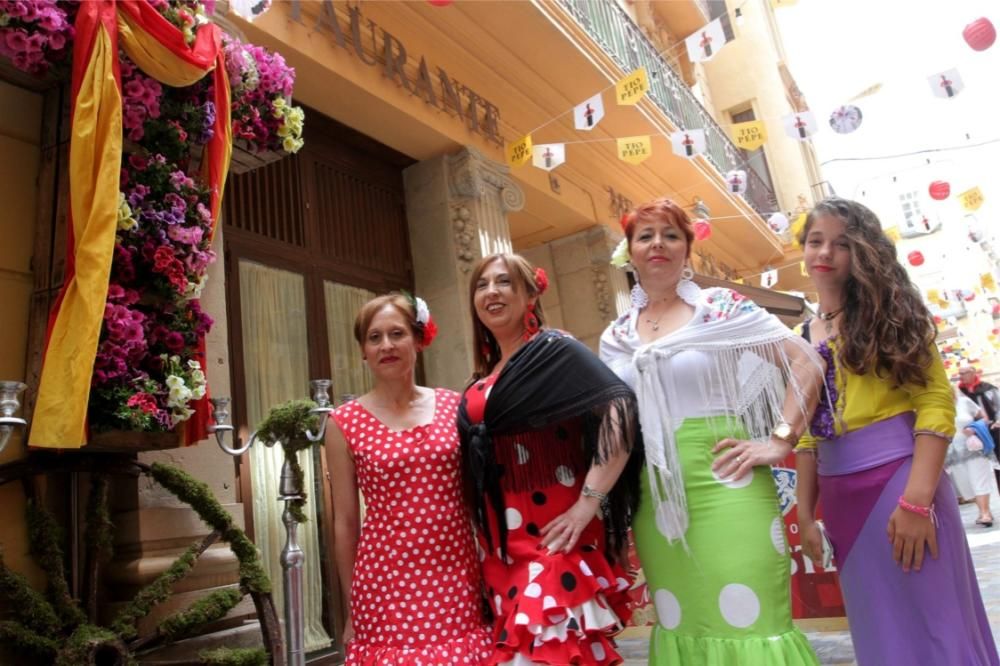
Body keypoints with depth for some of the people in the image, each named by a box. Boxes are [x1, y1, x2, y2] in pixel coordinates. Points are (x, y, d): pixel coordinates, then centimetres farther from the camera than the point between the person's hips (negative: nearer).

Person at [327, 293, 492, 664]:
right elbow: (345, 520, 2)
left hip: (457, 579, 2)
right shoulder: (345, 423, -3)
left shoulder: (453, 406, 1)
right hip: (385, 582, -1)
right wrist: (351, 609, 7)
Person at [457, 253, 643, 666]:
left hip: (553, 532, -6)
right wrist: (484, 537, 14)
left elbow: (620, 408, -21)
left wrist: (589, 501, -23)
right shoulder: (482, 380, 13)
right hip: (501, 543, 7)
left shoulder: (555, 350, -7)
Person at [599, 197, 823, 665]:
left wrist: (779, 441, -10)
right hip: (655, 500, 4)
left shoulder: (721, 308, -2)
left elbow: (807, 364, -3)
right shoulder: (615, 338, 10)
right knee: (680, 624, 13)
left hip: (724, 485, -4)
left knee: (748, 622, -1)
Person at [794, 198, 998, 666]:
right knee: (880, 627, 14)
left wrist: (916, 499, -18)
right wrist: (805, 513, 8)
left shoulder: (887, 310, 0)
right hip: (841, 496, 5)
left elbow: (936, 401, -9)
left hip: (897, 478, -4)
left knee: (934, 624, 4)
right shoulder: (802, 338, 11)